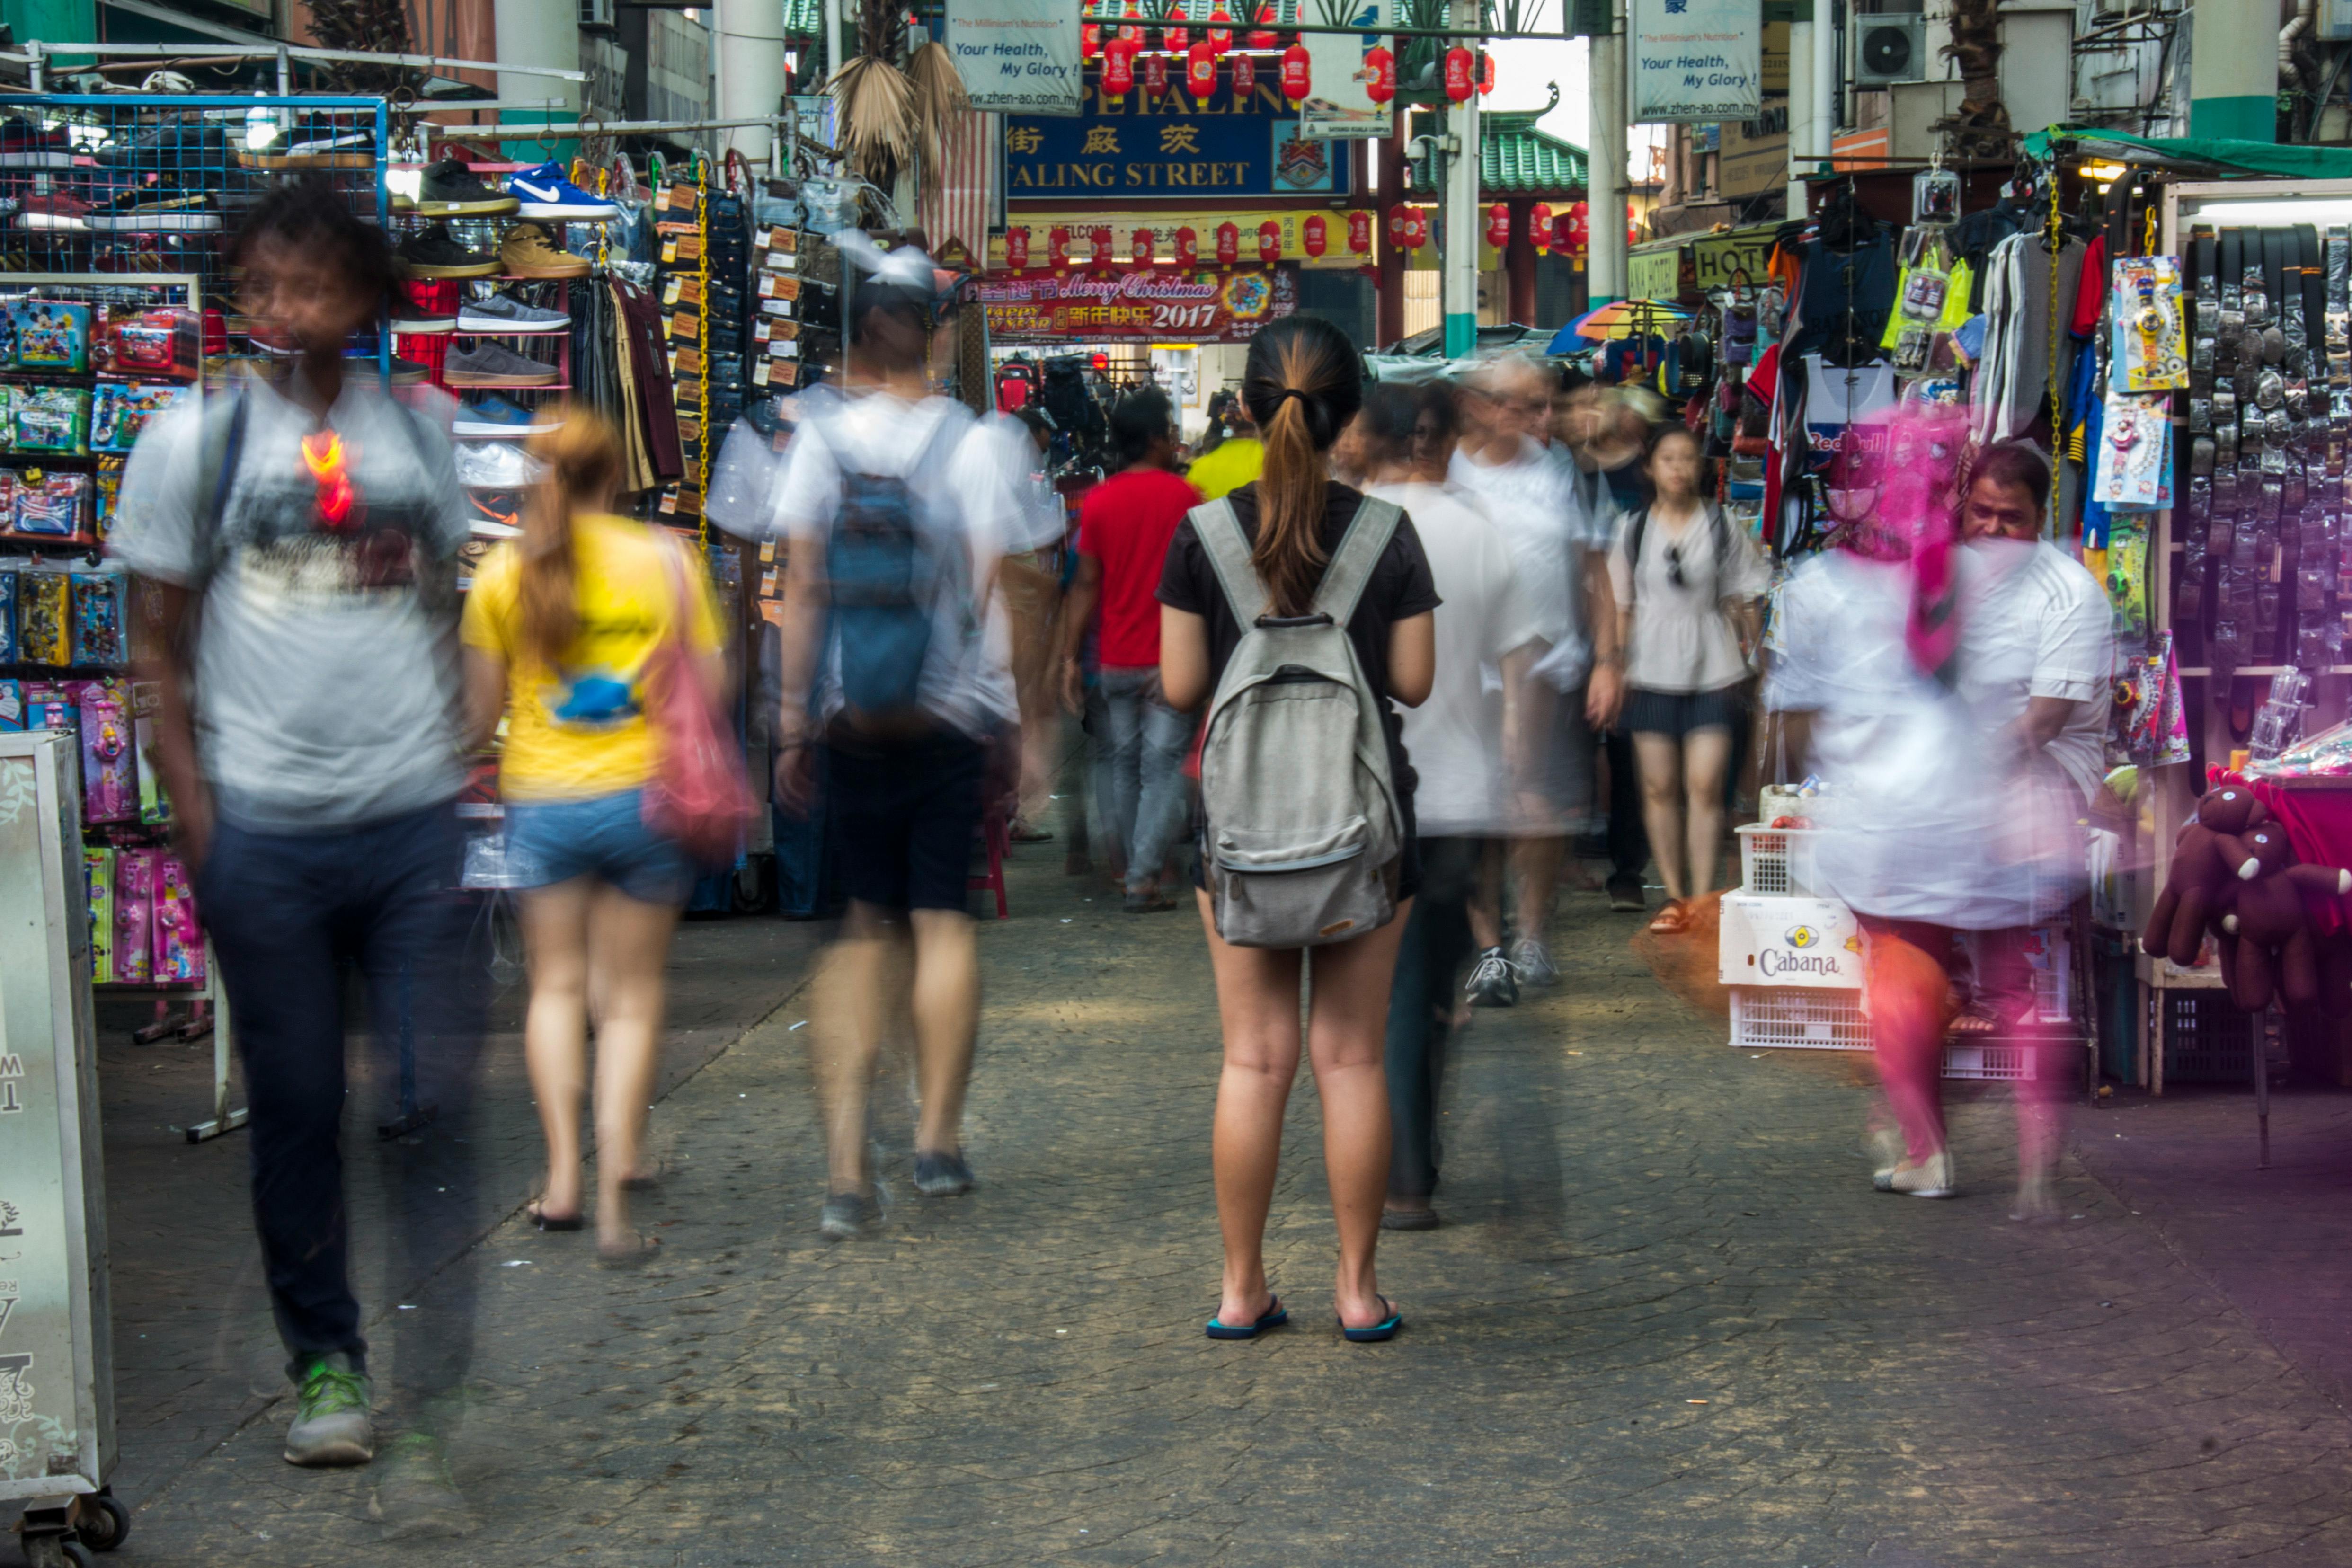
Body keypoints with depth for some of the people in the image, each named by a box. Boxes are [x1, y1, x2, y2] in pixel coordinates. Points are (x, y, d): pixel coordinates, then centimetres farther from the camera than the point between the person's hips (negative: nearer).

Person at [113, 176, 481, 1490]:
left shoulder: (419, 434, 8)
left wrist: (460, 759, 7)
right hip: (266, 830, -1)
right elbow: (162, 652, 3)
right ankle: (327, 1364, 22)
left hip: (413, 820, 1)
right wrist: (194, 813, -4)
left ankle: (431, 1387, 5)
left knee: (438, 1096, -2)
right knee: (297, 1108, 7)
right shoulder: (196, 442, 2)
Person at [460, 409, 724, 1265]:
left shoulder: (503, 571, -1)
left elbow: (483, 713, 1)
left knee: (555, 983, 15)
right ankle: (615, 1197, -1)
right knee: (632, 994, 6)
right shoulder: (665, 560, -4)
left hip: (540, 798, 1)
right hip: (644, 793, -1)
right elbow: (710, 689, -3)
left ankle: (562, 1174, 4)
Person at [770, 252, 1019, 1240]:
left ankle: (846, 1162, -4)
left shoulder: (821, 436, 0)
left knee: (863, 926, 7)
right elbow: (992, 590, -6)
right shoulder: (969, 443, -3)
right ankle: (938, 1139, 10)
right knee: (941, 918, 9)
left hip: (851, 723, 1)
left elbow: (801, 587, -1)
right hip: (949, 719, -1)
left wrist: (794, 718, 4)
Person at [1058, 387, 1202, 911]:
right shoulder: (1184, 495, -5)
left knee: (1121, 764, 15)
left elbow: (1086, 584, 0)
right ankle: (1144, 878, -6)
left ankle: (1131, 866, 22)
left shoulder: (1098, 501, 1)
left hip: (1114, 661, 3)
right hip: (1170, 659, -3)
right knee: (1162, 769, 0)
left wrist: (1070, 657, 2)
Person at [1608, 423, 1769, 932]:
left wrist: (1751, 655, 3)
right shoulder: (1633, 528, 7)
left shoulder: (1722, 526, 3)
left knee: (1705, 786, -9)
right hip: (1652, 668, 1)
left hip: (1712, 667, -1)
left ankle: (1703, 898, -4)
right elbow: (1621, 606, 10)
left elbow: (1742, 599, 8)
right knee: (1659, 787, 3)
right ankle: (1673, 895, 13)